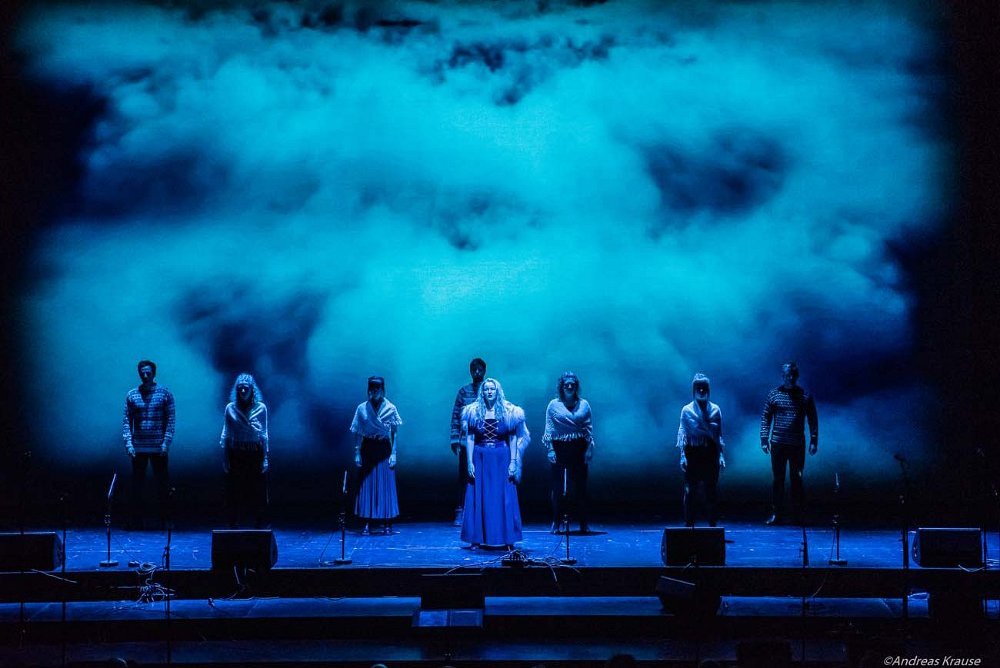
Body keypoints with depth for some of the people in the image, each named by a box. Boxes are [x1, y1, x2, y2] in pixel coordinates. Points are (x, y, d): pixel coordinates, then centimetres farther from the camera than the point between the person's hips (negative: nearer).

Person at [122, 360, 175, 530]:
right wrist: (128, 443, -8)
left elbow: (170, 420, -2)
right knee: (137, 485, 5)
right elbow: (126, 420, 3)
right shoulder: (132, 395, 6)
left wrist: (166, 442, -11)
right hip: (138, 448, 1)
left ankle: (163, 520, 9)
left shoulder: (165, 393, 2)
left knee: (162, 484, 2)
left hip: (159, 448, -1)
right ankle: (137, 520, 11)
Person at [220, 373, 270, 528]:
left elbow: (264, 434, 3)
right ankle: (234, 526, 9)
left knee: (257, 492, 0)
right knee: (235, 492, 2)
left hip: (255, 454, -1)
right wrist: (225, 459, 1)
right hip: (236, 455, 1)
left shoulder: (260, 408, 1)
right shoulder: (231, 408, 3)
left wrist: (265, 458, -2)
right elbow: (225, 435, 6)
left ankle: (259, 526, 7)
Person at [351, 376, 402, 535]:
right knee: (366, 485, 0)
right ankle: (367, 524, 3)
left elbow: (394, 433, 0)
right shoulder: (362, 408, 2)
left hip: (384, 450, -1)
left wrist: (393, 453, -6)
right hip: (367, 450, 1)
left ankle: (387, 524, 6)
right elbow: (357, 433, 4)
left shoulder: (390, 409, 0)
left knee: (386, 485, 0)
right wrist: (357, 453, -2)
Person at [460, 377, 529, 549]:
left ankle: (508, 540, 6)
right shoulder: (474, 412, 4)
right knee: (478, 498, 2)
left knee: (505, 498, 0)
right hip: (480, 458, 1)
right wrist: (469, 462, -4)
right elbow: (469, 438, 3)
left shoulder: (508, 412, 2)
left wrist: (513, 462, -5)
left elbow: (513, 439, 2)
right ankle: (476, 539, 9)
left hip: (502, 458, -1)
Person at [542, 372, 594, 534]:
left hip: (579, 448, 1)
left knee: (580, 486, 3)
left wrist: (589, 448, -2)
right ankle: (556, 522, 7)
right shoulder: (553, 405, 3)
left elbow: (589, 428, 6)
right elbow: (548, 428, 2)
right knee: (558, 487, 0)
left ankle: (583, 522, 9)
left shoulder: (584, 405, 6)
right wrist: (549, 449, -6)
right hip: (560, 449, -1)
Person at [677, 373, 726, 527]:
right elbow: (682, 433, 0)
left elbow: (719, 434, 7)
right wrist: (682, 455, -9)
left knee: (711, 490, 3)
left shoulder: (715, 410, 7)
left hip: (711, 454, 1)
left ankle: (712, 525, 9)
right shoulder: (687, 410, 4)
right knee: (690, 490, -2)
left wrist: (721, 455, 0)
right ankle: (689, 524, 2)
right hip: (692, 453, -1)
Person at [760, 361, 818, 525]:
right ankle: (776, 514, 6)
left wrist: (814, 441, 0)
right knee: (778, 479, 2)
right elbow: (765, 418, 6)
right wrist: (764, 439, -2)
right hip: (778, 444, 0)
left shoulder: (805, 396, 5)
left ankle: (798, 515, 6)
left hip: (798, 444, 0)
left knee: (797, 479, 2)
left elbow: (813, 420, 8)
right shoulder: (773, 394, 5)